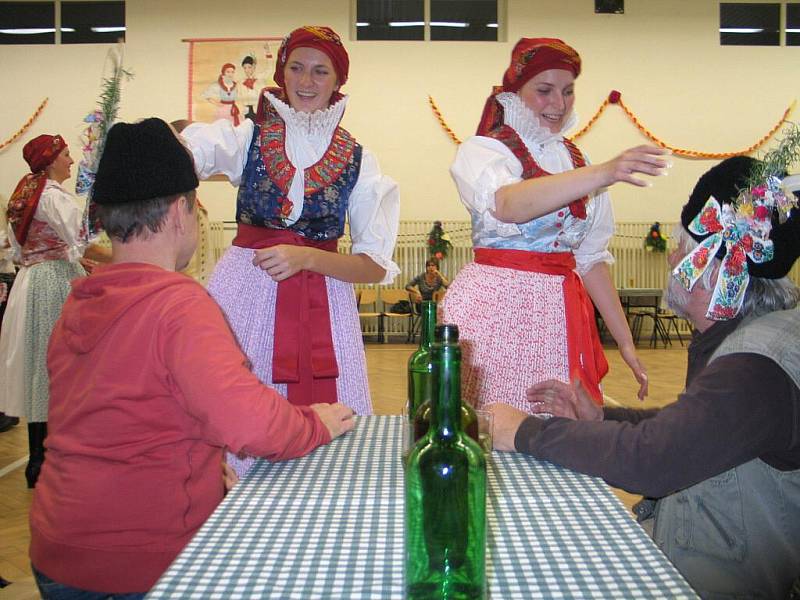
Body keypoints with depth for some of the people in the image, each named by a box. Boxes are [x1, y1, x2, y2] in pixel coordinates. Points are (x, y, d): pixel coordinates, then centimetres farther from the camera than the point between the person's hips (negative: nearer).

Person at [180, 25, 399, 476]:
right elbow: (195, 150, -19)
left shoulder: (357, 161, 4)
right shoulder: (249, 138, 5)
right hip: (245, 290, 0)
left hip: (322, 303, 0)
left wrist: (307, 258, -16)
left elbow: (376, 267, -1)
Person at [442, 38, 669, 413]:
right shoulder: (481, 151, -3)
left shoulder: (576, 161, 14)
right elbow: (508, 205, -26)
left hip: (560, 318, 5)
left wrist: (625, 342, 12)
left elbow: (591, 258, 16)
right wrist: (603, 174, -38)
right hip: (496, 312, -5)